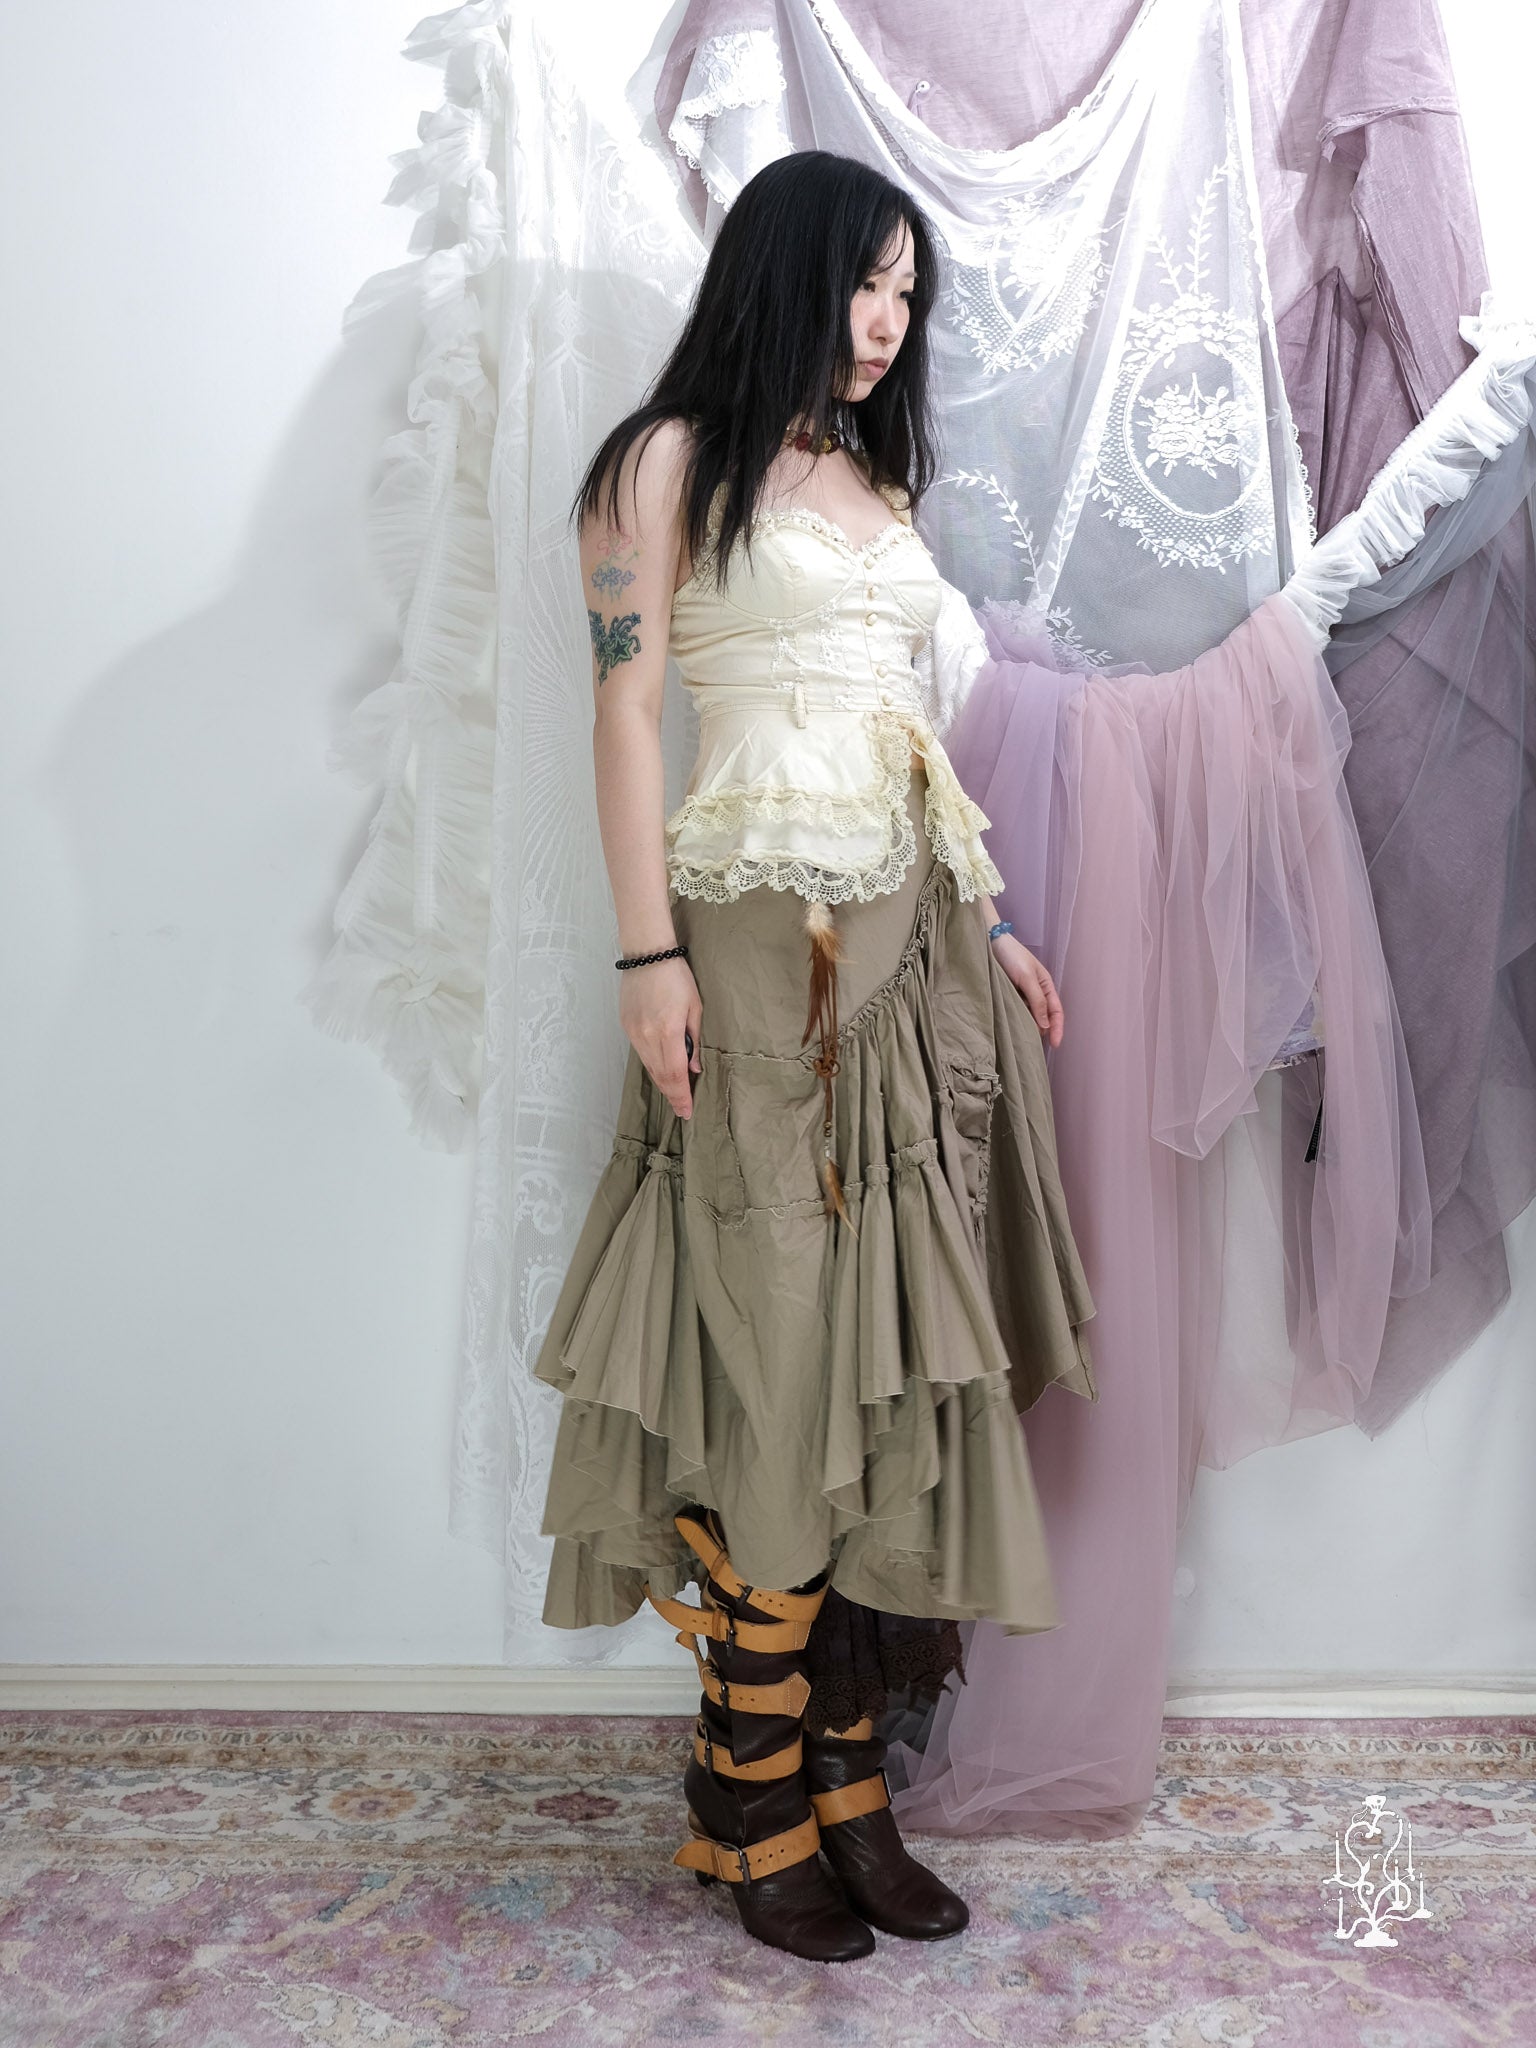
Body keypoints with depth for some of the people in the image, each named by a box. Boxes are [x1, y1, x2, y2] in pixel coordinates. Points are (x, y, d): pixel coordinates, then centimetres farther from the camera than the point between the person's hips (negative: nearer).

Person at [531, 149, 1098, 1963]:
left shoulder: (881, 478, 21)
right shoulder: (671, 462, 2)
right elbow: (625, 710, -5)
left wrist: (989, 924, 17)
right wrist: (648, 954, -13)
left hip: (907, 940, 7)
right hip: (755, 943, -6)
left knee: (890, 1348, 4)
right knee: (768, 1355, -3)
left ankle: (848, 1781, 17)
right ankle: (760, 1811, 12)